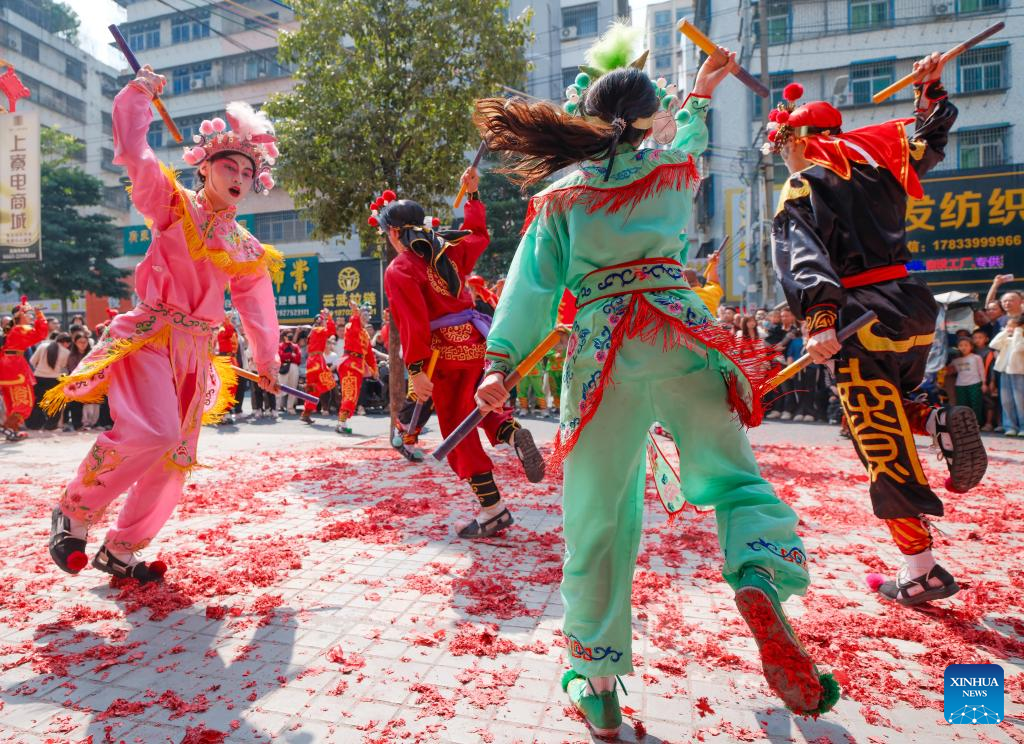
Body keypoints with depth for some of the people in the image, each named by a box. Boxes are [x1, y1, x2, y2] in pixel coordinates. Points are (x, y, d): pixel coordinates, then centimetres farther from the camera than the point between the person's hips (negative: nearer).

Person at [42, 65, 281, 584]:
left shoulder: (246, 247, 12)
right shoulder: (173, 205, 2)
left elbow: (256, 306, 16)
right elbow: (134, 151, -12)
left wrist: (266, 359, 16)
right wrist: (139, 93, -7)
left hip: (197, 352, 6)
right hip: (149, 336, -5)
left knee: (175, 459, 7)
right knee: (152, 432, -27)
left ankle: (120, 551, 25)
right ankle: (74, 513, -1)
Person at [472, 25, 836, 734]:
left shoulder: (558, 196, 10)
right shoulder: (672, 169, 14)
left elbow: (532, 284, 1)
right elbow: (685, 140, 39)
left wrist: (501, 363, -1)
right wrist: (700, 93, 56)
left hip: (600, 349, 0)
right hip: (679, 336, 1)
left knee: (597, 518, 6)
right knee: (734, 475, 13)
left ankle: (599, 686, 16)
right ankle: (760, 577, -21)